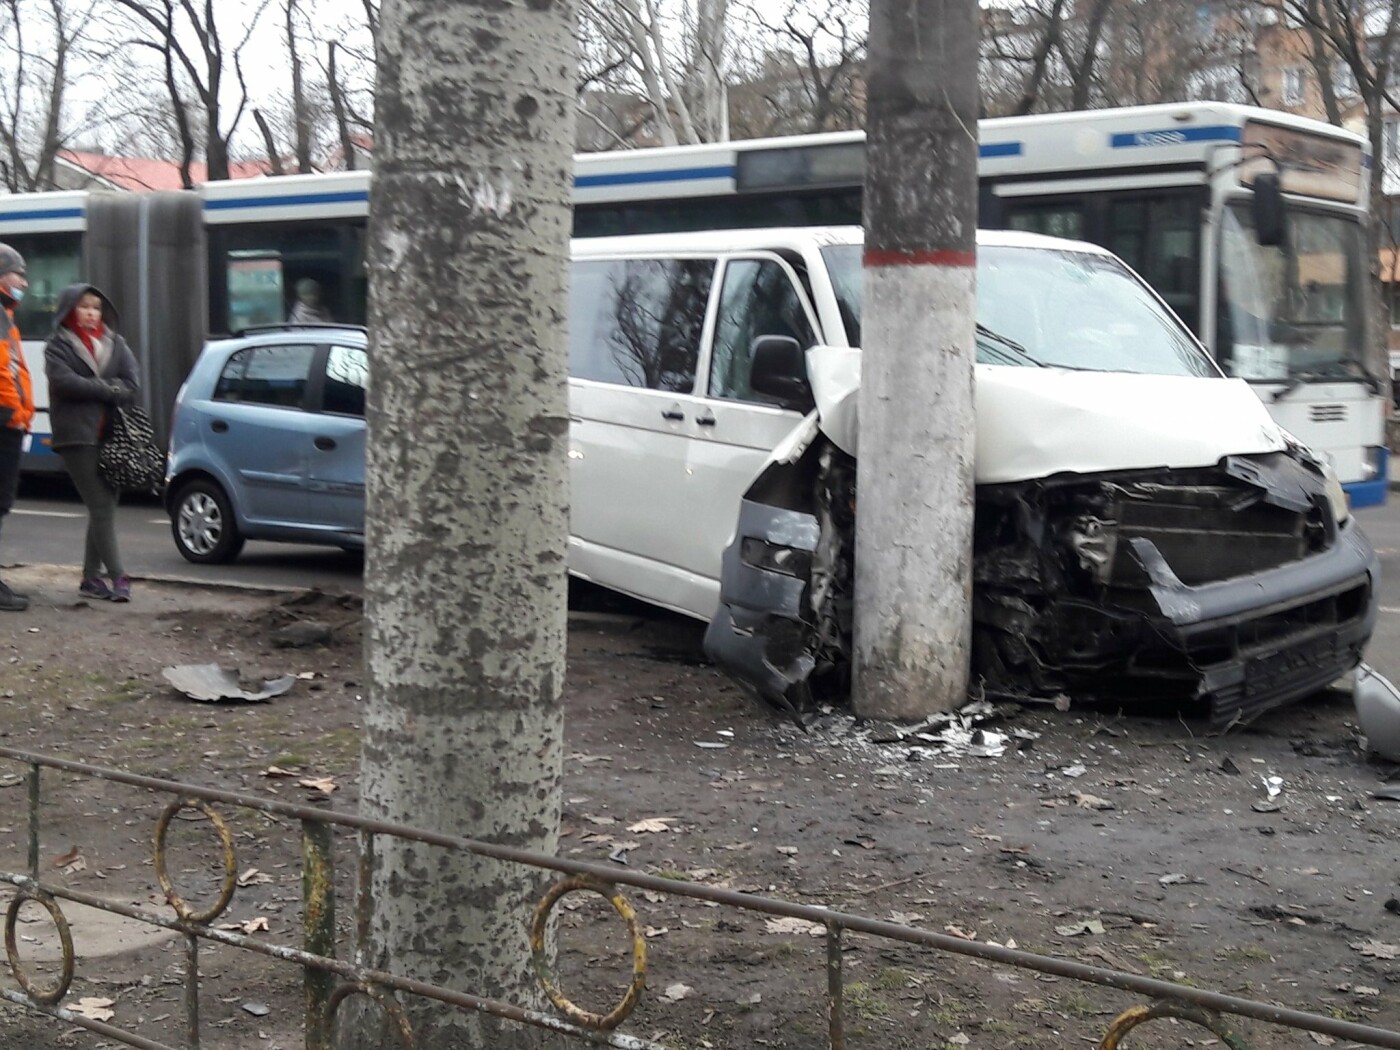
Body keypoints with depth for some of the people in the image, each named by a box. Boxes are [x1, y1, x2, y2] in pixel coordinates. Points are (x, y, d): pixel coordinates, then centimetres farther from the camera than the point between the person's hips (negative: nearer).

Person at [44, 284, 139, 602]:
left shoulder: (115, 343, 16)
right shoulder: (58, 346, 5)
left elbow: (130, 384, 4)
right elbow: (64, 381, -12)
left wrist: (92, 389, -10)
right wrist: (108, 390, -8)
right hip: (78, 435, -4)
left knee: (105, 506, 3)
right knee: (100, 506, -9)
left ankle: (92, 577, 11)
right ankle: (118, 576, -11)